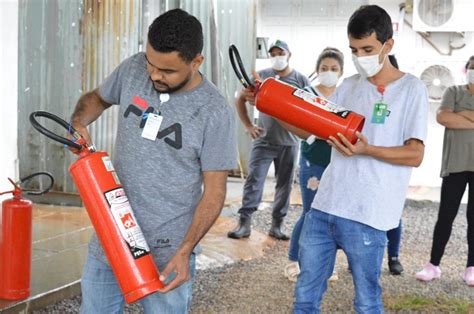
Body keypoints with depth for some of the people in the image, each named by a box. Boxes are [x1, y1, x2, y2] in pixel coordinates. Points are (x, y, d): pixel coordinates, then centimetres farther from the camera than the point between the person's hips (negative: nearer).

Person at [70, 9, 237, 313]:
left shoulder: (214, 111, -15)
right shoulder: (133, 69, -4)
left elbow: (214, 190, -11)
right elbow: (96, 98, 17)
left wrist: (185, 251, -20)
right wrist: (79, 123, -5)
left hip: (168, 250, -4)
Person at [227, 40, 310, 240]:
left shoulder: (301, 80, 1)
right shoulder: (261, 76, 0)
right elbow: (241, 99, 8)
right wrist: (248, 125, 0)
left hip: (289, 142, 1)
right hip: (263, 140, -1)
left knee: (284, 184, 7)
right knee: (254, 180, -7)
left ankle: (276, 225, 18)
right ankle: (244, 223, -3)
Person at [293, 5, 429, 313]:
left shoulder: (412, 89, -4)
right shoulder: (348, 86, 11)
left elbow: (415, 155, -8)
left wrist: (366, 150, -21)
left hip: (366, 215, -5)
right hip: (324, 206, 5)